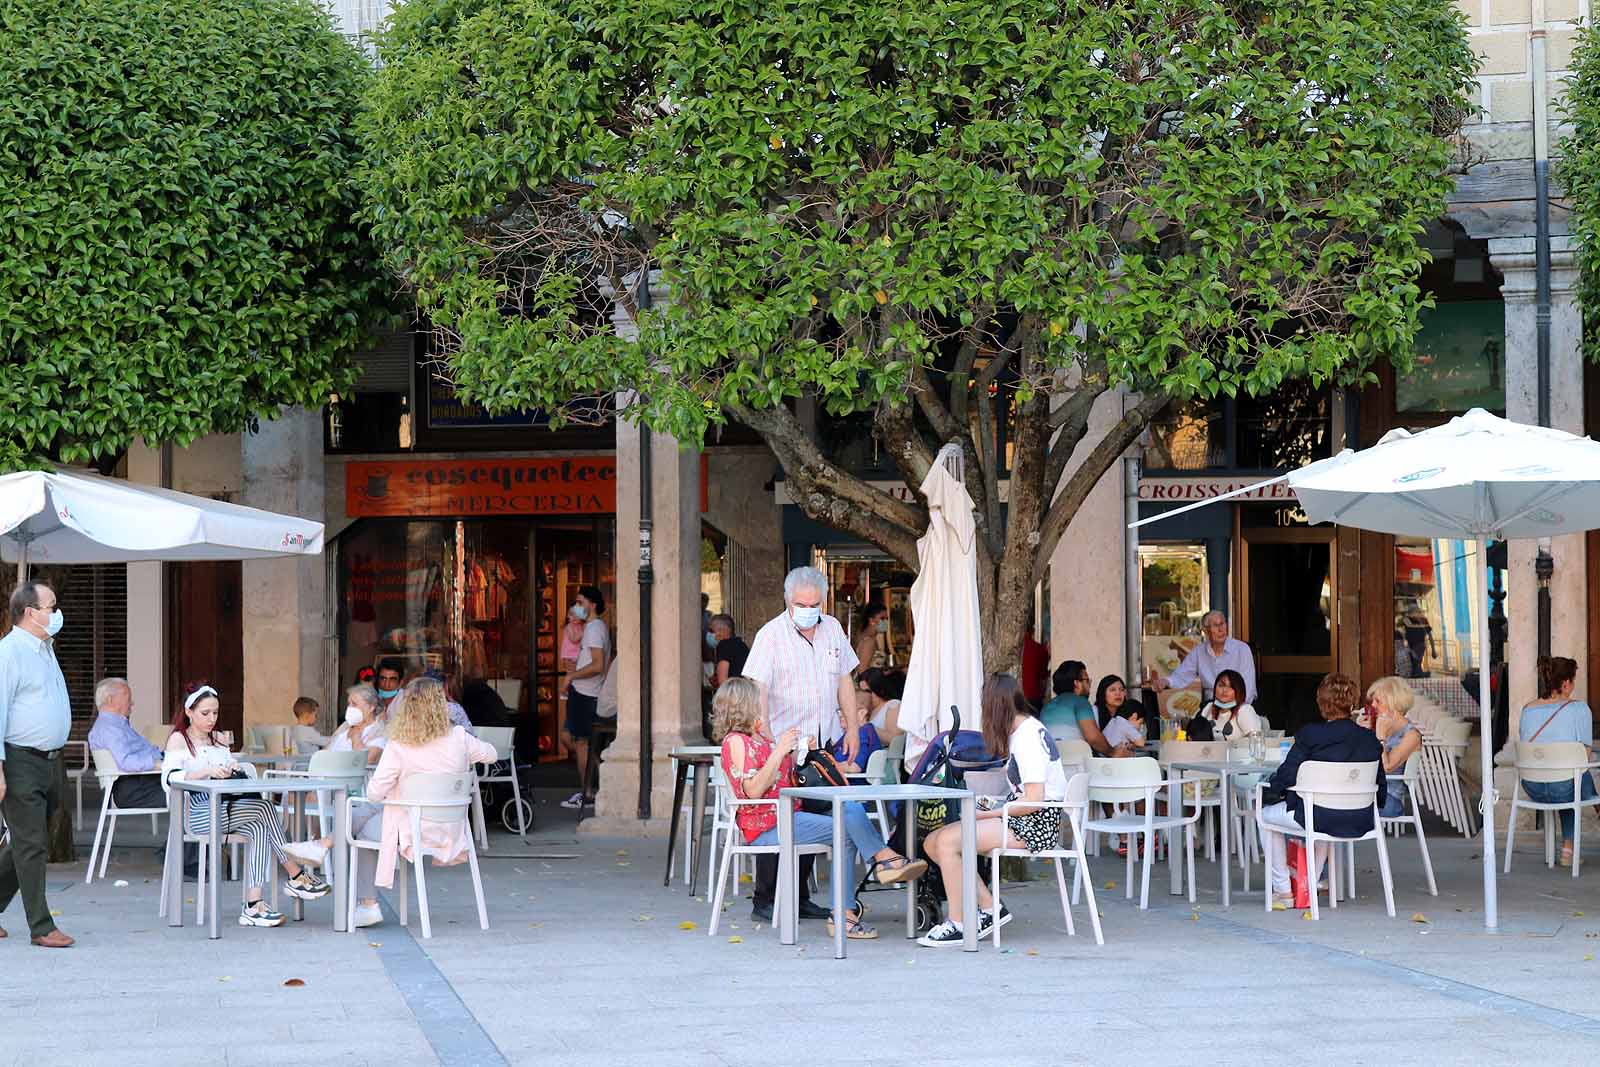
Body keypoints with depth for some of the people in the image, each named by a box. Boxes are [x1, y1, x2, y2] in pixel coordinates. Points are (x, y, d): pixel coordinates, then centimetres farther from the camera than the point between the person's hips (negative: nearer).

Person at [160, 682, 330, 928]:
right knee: (264, 807, -23)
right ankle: (295, 875, -13)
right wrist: (207, 771, -29)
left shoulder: (216, 739, 24)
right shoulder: (178, 739, 2)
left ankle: (253, 905, -28)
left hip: (224, 810, 7)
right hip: (197, 813, -7)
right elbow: (169, 778, -16)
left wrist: (236, 769, -5)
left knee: (258, 828, -25)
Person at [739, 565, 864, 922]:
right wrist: (767, 736, -26)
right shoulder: (770, 635, -9)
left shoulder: (832, 628, 10)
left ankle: (798, 897, 15)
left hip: (824, 743, 6)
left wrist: (853, 728, 11)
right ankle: (764, 902, -2)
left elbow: (844, 681, 17)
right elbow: (757, 689, -16)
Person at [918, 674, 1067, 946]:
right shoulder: (1021, 731, 17)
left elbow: (1033, 800, -21)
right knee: (933, 842, -2)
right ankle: (989, 909, -2)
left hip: (1035, 824, -10)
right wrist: (993, 804, 5)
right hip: (1020, 819, 10)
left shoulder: (1028, 737, -14)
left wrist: (987, 814, -14)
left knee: (947, 841, -22)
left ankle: (958, 925, -15)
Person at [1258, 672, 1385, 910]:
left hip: (1319, 817, -5)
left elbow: (1287, 776, -11)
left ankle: (1283, 891, 23)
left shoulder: (1310, 735, -14)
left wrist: (1271, 786, 10)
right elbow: (1380, 791, 2)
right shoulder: (1370, 740, -2)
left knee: (1266, 815, 23)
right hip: (1360, 823, 5)